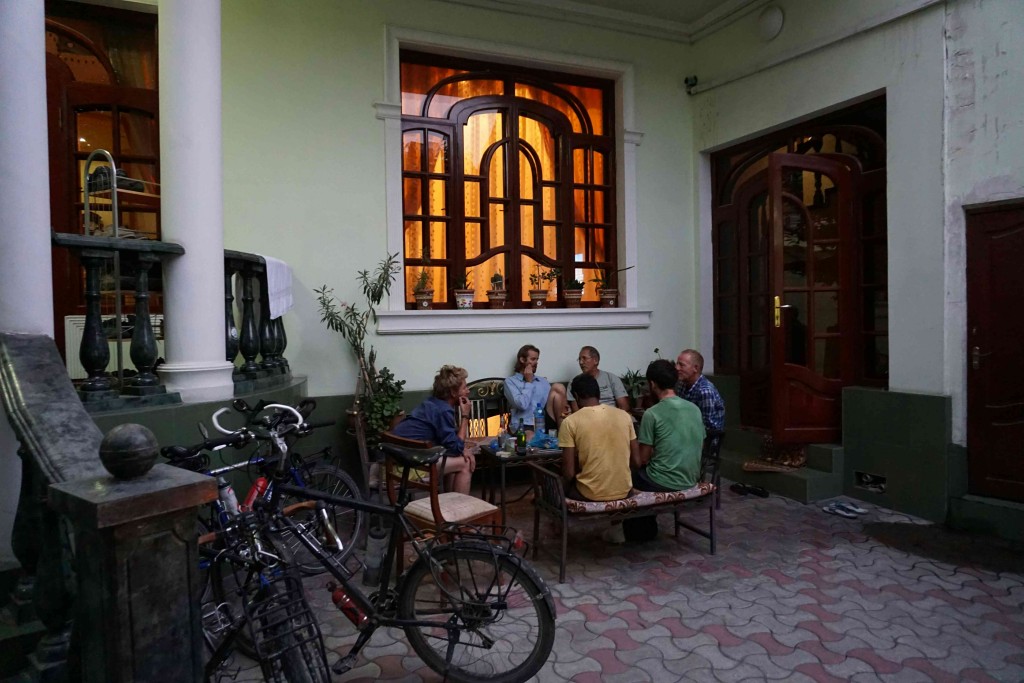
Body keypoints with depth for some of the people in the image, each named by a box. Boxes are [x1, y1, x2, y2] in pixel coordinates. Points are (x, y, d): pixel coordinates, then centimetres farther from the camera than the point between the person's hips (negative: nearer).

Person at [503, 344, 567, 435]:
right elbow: (522, 405, -10)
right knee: (533, 438, -47)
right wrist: (528, 382, 1)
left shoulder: (543, 381, 23)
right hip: (524, 425, -7)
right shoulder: (510, 381, 6)